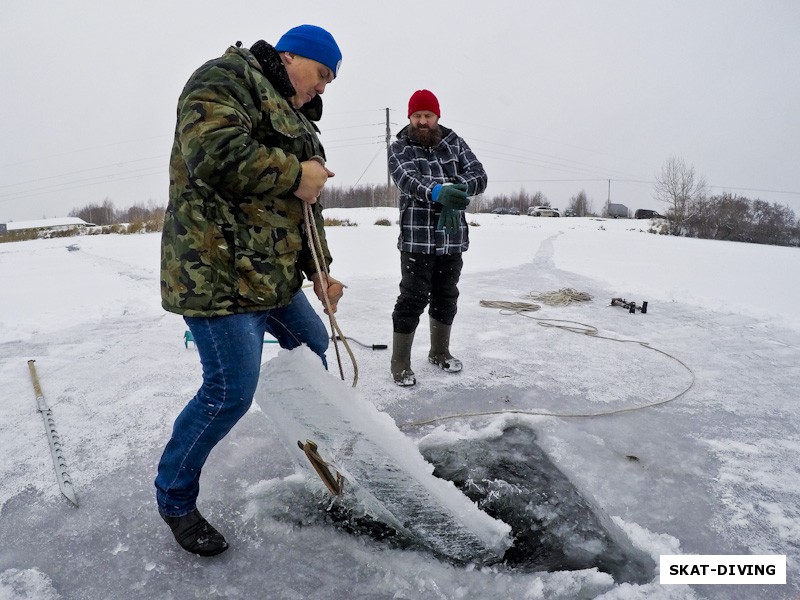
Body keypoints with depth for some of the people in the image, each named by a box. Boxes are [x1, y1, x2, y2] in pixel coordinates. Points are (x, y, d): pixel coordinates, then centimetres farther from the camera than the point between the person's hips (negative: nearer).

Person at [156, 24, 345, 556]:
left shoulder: (295, 120, 23)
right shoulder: (228, 77, -5)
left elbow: (306, 208, 20)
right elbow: (213, 150, -25)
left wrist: (319, 271, 11)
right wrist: (294, 175, -15)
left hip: (274, 274, 10)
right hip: (217, 272, -10)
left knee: (313, 345, 21)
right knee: (231, 391, -9)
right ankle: (174, 497, 16)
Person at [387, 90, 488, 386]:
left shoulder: (455, 143, 8)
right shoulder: (399, 148, -1)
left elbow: (479, 176, -4)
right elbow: (408, 180, -20)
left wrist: (458, 189, -27)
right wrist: (438, 192, -41)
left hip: (453, 237, 4)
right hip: (417, 238, -4)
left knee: (446, 297, 13)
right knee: (413, 299, -4)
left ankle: (439, 352, 31)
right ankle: (400, 363, 8)